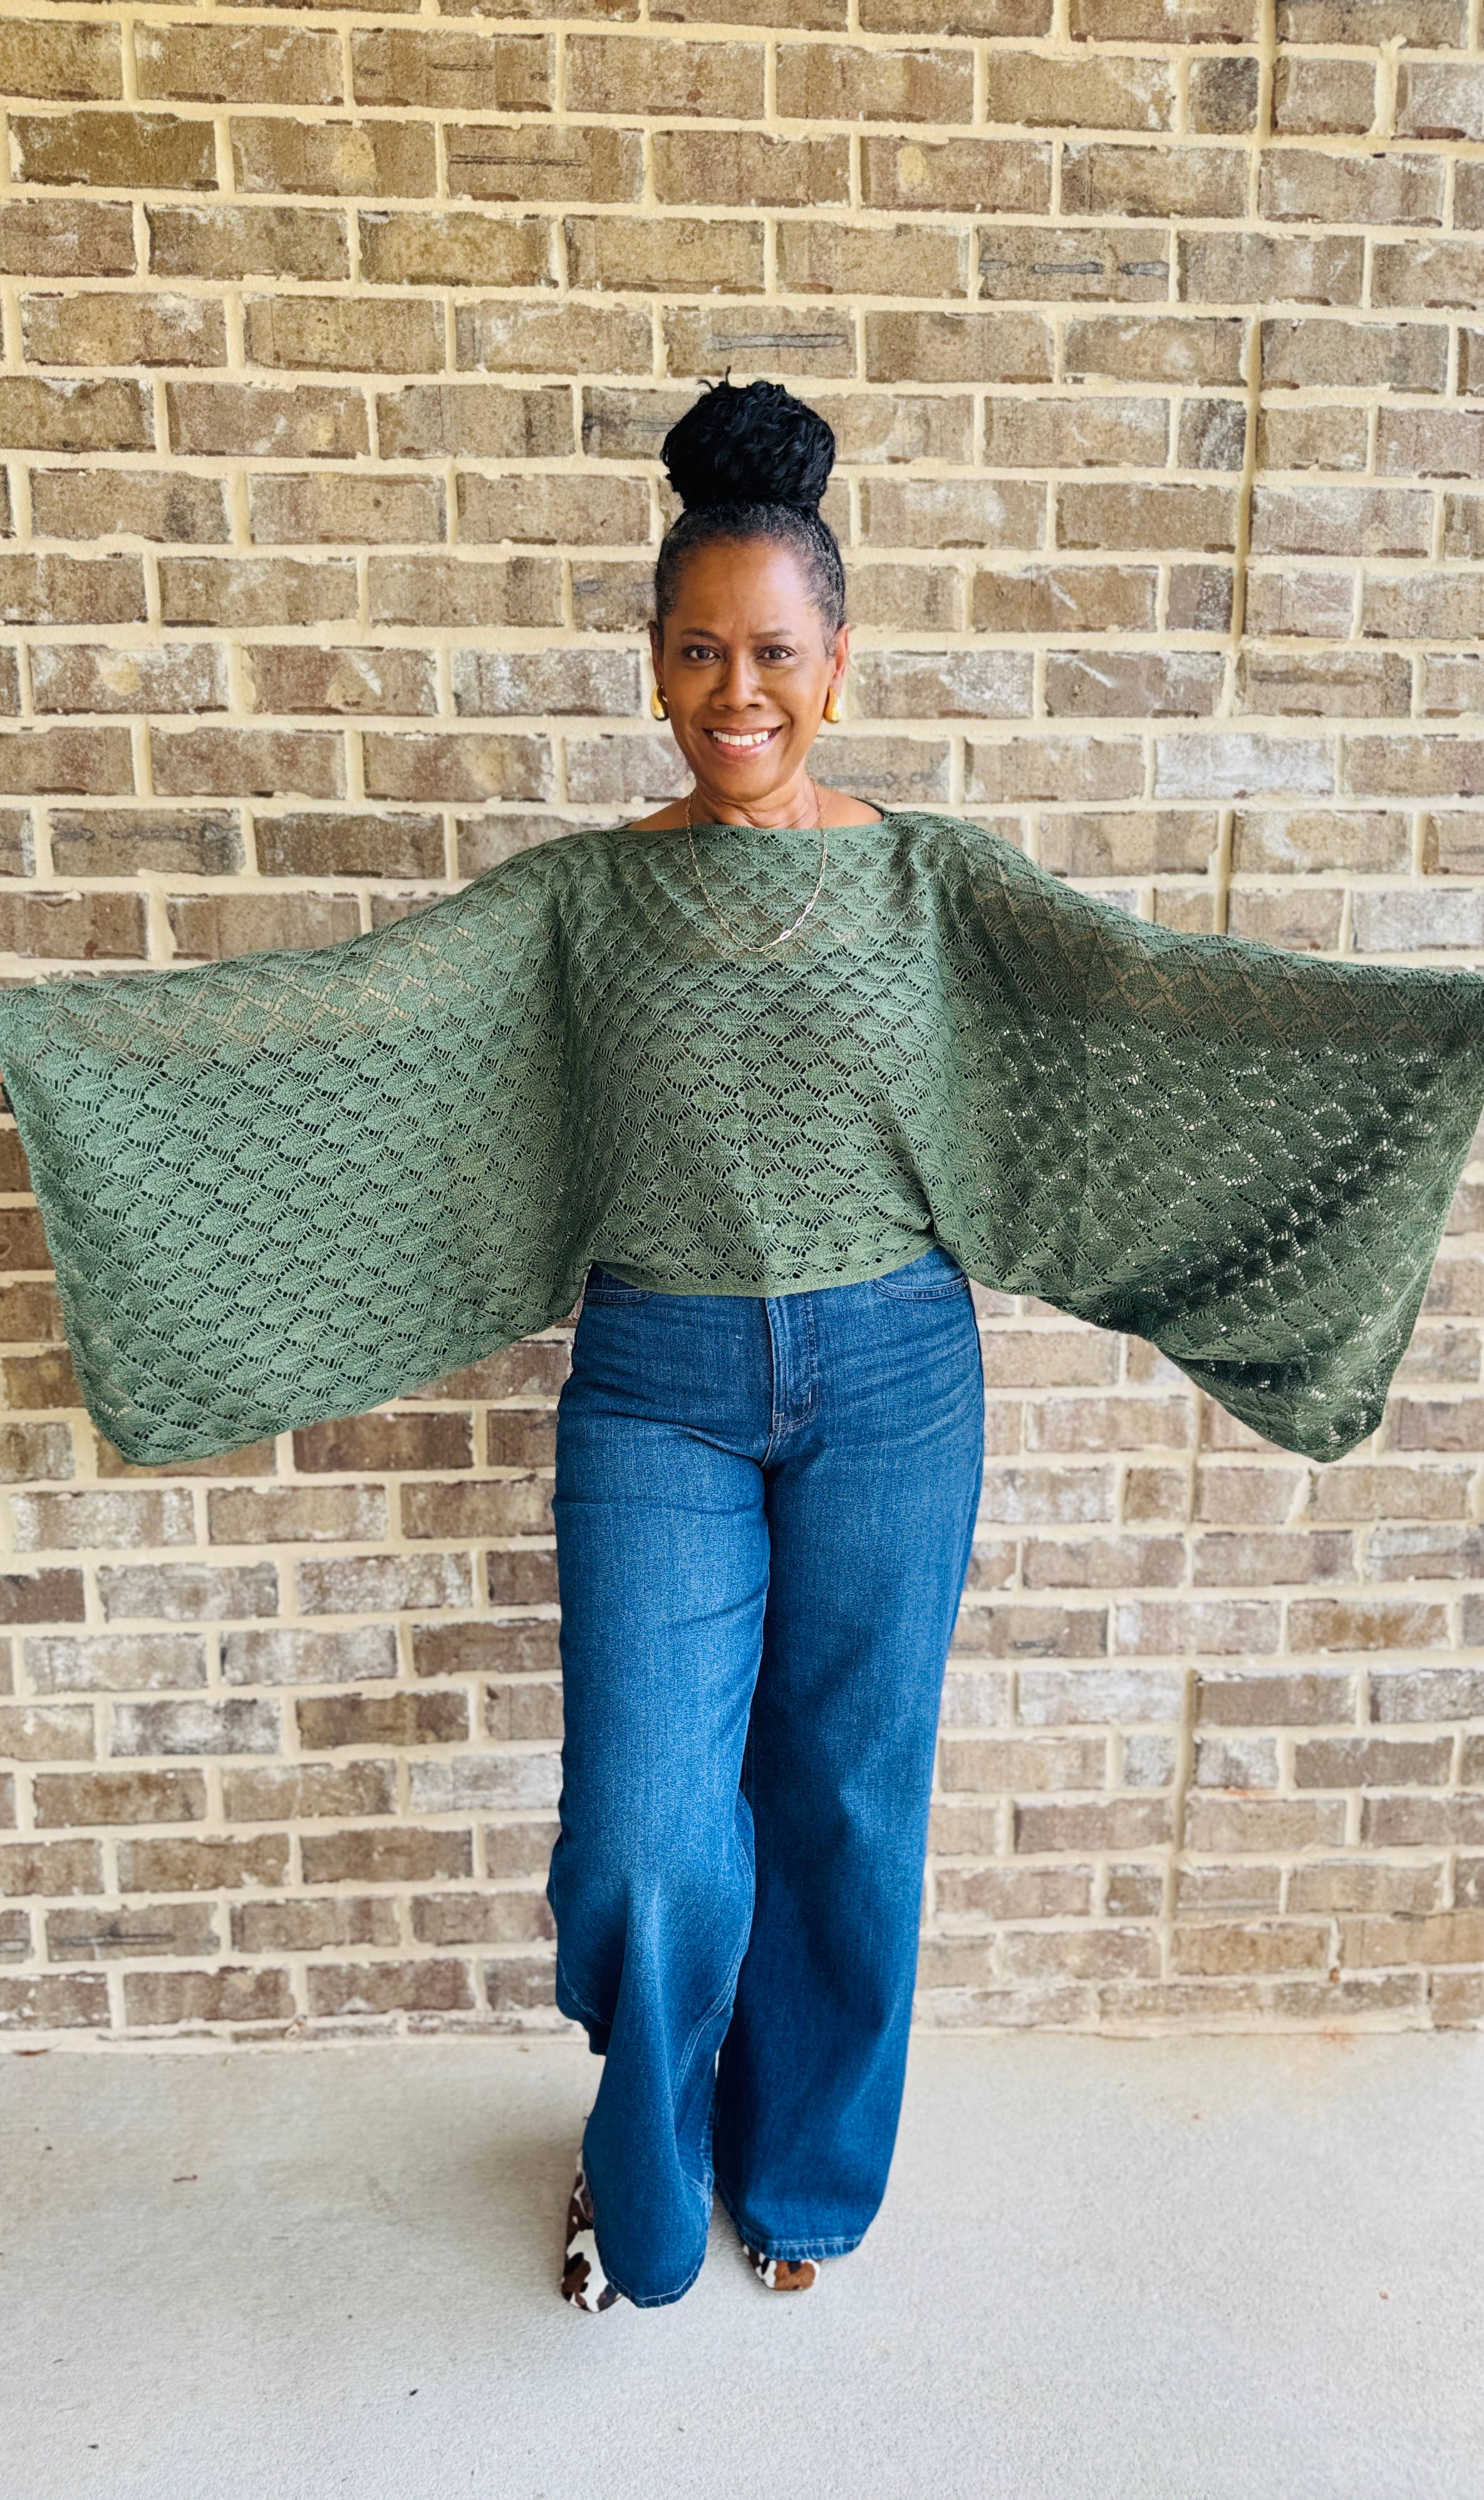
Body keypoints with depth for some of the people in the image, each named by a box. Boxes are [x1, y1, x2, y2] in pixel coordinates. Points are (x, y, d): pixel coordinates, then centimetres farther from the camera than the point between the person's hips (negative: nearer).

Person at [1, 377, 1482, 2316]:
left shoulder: (935, 877, 0)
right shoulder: (581, 894, 0)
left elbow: (1160, 988, -9)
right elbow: (335, 1002, -7)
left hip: (890, 1387, 1)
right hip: (659, 1393, 0)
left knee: (847, 1810, 13)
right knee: (644, 1841, 3)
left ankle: (801, 2177, 43)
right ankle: (644, 2189, 38)